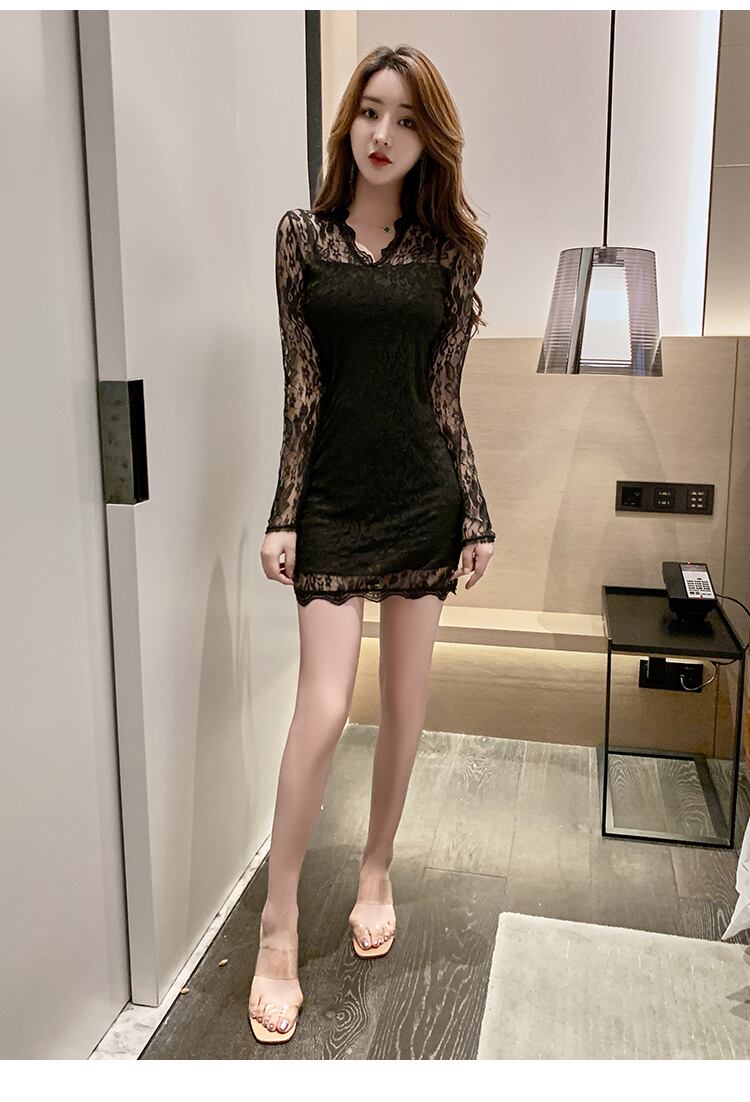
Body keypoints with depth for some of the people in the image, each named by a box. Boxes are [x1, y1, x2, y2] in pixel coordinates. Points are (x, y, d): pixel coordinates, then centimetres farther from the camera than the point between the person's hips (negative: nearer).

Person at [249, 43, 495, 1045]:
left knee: (406, 701, 9)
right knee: (325, 709, -7)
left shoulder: (450, 248, 6)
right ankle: (278, 929, 11)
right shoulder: (303, 234, 2)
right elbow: (301, 387, -2)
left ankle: (377, 874, 33)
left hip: (423, 495, 2)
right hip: (333, 499, -2)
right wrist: (283, 514, -4)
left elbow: (445, 394, 5)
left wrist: (476, 515, 4)